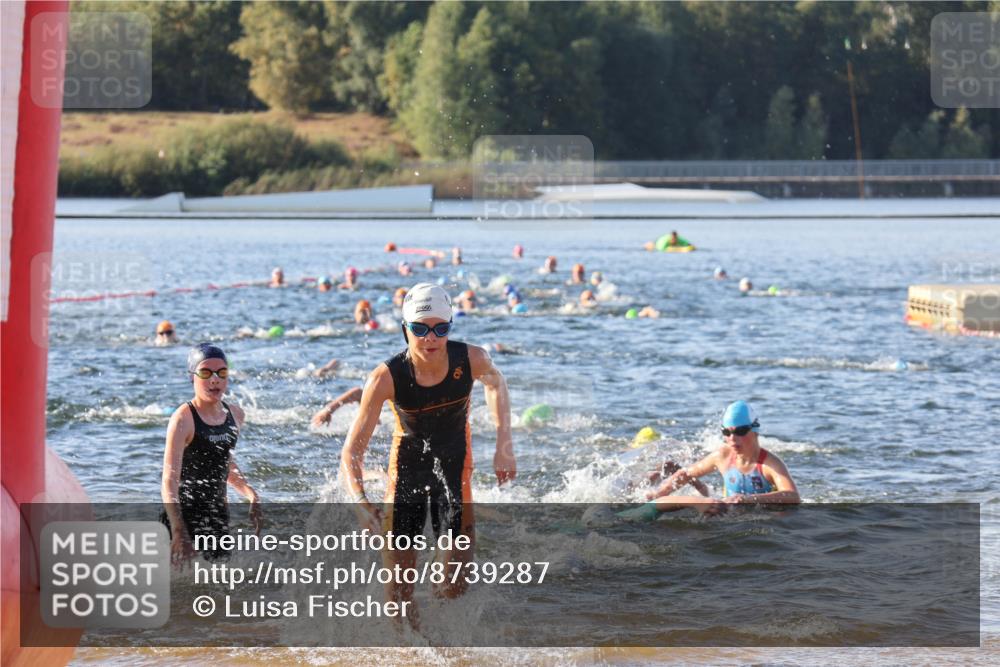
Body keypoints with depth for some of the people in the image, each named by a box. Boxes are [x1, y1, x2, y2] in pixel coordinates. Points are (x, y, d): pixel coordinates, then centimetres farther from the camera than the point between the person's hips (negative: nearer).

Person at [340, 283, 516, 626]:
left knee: (454, 584, -8)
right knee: (398, 590, -2)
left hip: (454, 462, 1)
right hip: (407, 462, -1)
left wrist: (504, 446, -1)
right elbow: (351, 452, -25)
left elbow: (496, 384, 7)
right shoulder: (386, 378, -27)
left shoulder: (471, 360, -21)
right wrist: (360, 502, -42)